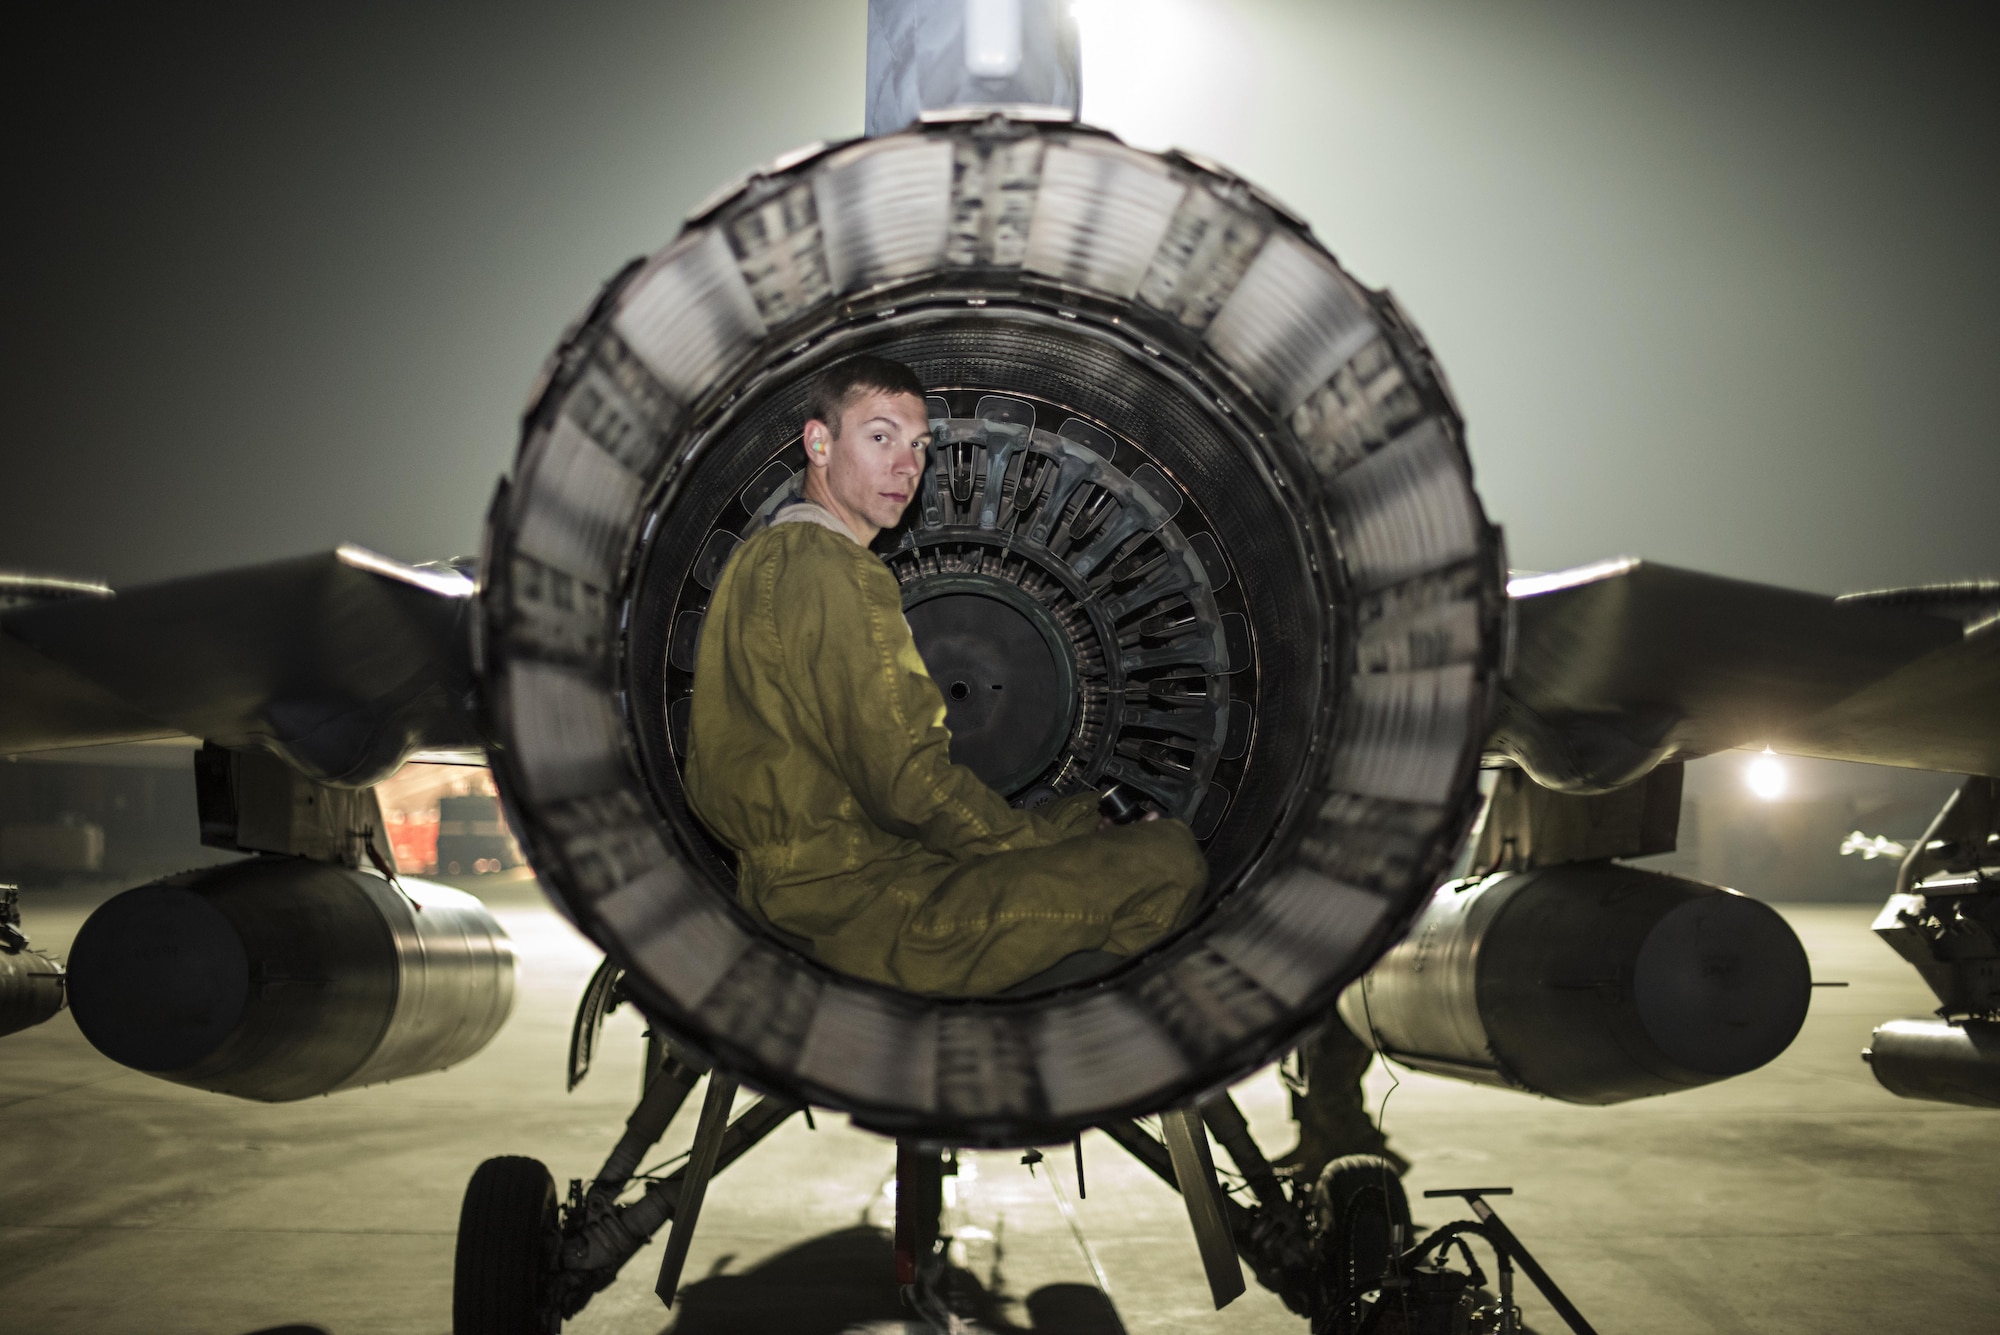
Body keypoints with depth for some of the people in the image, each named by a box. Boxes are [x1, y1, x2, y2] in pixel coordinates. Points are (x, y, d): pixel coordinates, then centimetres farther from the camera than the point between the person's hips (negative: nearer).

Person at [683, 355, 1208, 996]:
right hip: (862, 907, -11)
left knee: (1086, 809, 24)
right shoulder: (841, 575, -18)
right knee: (1169, 855, -15)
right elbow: (910, 786, -21)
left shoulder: (762, 558, 15)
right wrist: (1041, 840, -6)